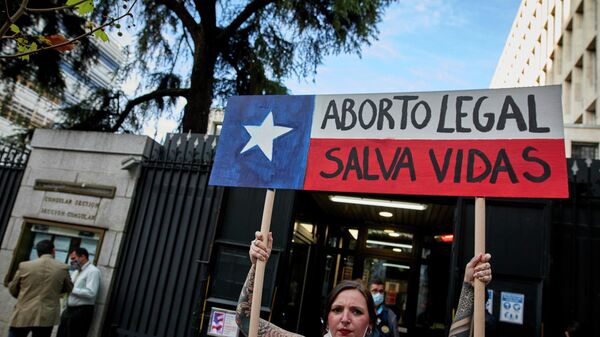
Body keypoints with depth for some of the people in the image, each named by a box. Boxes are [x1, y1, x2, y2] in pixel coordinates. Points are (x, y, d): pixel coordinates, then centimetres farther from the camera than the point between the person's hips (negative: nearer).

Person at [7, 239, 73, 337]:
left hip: (23, 315, 0)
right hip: (47, 317, 0)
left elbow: (12, 289, 11)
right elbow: (69, 288, 12)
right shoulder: (63, 268, -3)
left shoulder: (24, 266, -2)